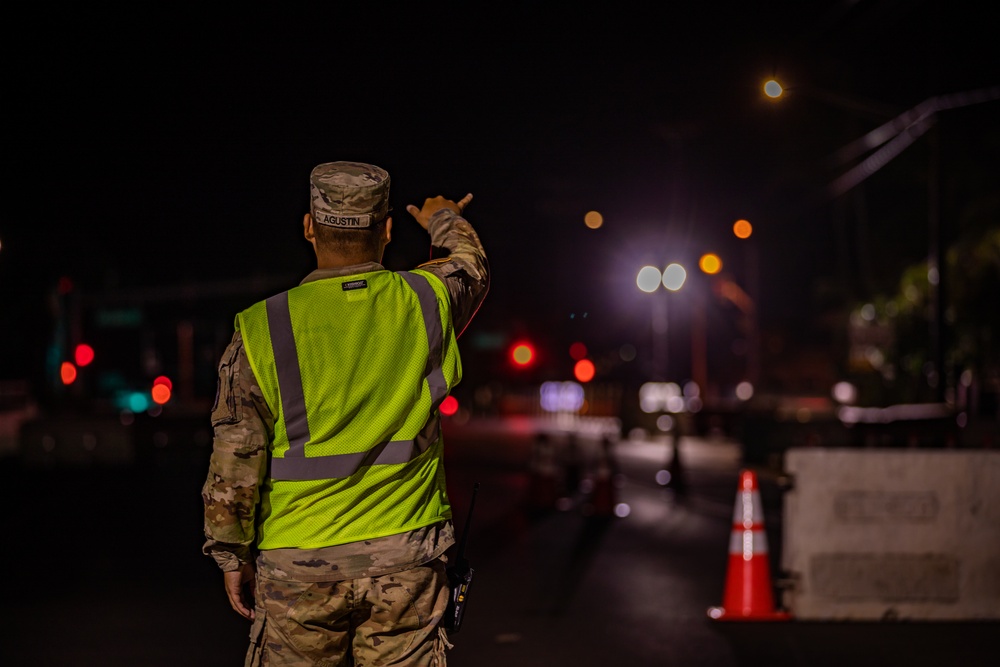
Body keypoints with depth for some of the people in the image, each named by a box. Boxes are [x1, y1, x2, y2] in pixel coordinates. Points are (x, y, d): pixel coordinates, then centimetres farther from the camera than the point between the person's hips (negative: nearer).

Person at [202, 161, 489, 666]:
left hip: (301, 571, -1)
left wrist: (233, 557, 6)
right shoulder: (425, 302, -1)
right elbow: (471, 269, 25)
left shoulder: (263, 330, -8)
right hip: (405, 563, 2)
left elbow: (234, 466, -7)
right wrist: (446, 222, 47)